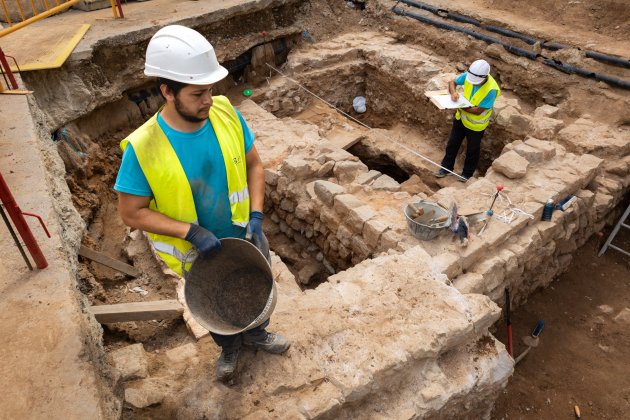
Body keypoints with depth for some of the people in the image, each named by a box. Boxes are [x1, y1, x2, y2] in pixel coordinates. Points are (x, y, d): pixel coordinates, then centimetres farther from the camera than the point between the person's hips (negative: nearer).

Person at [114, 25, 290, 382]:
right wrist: (190, 231, -29)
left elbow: (254, 164, -6)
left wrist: (257, 215, -18)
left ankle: (256, 333, 60)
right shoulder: (143, 148, -28)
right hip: (196, 253, -2)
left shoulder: (226, 113, -19)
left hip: (244, 236, 3)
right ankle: (230, 346, 59)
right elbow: (132, 212, -18)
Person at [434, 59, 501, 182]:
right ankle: (446, 167, 37)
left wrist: (461, 106, -32)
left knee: (472, 150, 16)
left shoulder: (491, 89, -33)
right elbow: (452, 82, -7)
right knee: (452, 143, 18)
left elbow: (478, 110, -31)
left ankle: (467, 173, 37)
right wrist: (453, 93, -27)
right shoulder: (468, 75, -19)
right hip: (461, 117, 5)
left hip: (476, 124, -5)